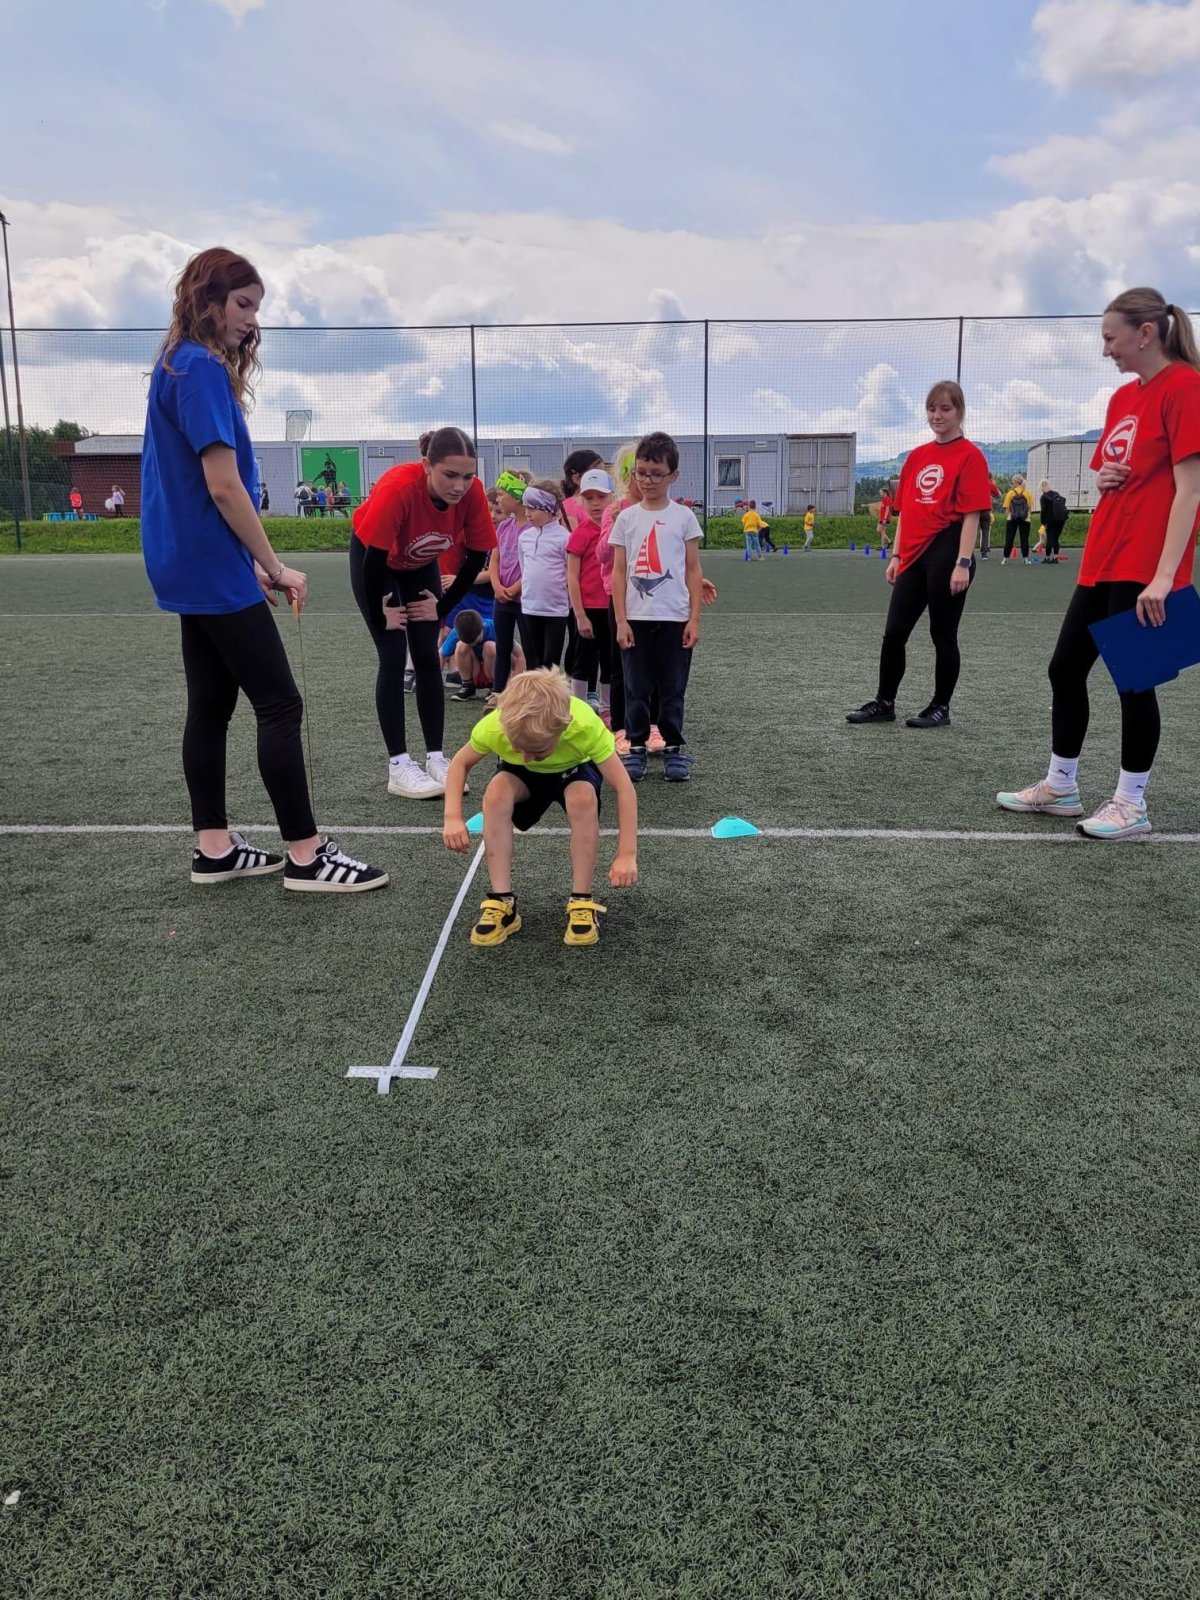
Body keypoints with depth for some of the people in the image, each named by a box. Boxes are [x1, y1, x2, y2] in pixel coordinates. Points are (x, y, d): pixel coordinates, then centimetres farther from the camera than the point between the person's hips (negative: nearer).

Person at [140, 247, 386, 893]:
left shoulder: (184, 366, 16)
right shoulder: (202, 370, -14)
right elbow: (223, 486, -20)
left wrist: (251, 562, 15)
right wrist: (274, 566, -12)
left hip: (193, 569, 10)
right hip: (215, 571, -10)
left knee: (211, 705, 11)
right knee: (279, 705, -7)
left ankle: (213, 849, 18)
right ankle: (305, 855, -1)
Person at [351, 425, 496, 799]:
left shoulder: (473, 492, -26)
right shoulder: (398, 487, -39)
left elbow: (477, 555, -12)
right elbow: (374, 557, -31)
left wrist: (443, 606, -7)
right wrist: (380, 615, -20)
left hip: (421, 564, 4)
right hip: (375, 560, -4)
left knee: (427, 658, 1)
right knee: (394, 658, -10)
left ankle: (436, 758, 7)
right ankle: (398, 767, -7)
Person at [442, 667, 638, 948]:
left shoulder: (585, 726, -41)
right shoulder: (493, 727, -35)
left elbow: (623, 788, -34)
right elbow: (460, 763, -14)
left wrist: (627, 855, -38)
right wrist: (453, 817, -29)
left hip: (575, 768, -1)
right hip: (523, 775, 2)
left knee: (584, 798, -36)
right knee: (496, 794, -31)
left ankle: (582, 904, -20)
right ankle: (502, 903, -20)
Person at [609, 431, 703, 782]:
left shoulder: (684, 516, 2)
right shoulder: (626, 518, 4)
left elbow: (693, 571, 2)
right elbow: (619, 572, 4)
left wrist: (694, 619, -3)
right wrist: (621, 620, -3)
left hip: (674, 618, -1)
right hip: (636, 618, 1)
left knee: (672, 689, 7)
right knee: (637, 688, 6)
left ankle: (673, 749, 17)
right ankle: (636, 748, 16)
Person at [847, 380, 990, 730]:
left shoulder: (969, 455, -5)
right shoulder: (916, 456, 14)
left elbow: (971, 514, -10)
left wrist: (963, 563, -16)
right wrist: (896, 556, 12)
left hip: (946, 556, -6)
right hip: (914, 556, 6)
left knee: (943, 635, 3)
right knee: (893, 633, 8)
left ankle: (940, 708, 15)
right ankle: (884, 702, 19)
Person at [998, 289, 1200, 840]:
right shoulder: (1122, 396, 14)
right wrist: (1103, 480, 0)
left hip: (1145, 570, -8)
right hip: (1101, 561, 9)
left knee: (1133, 679, -2)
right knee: (1065, 668, 11)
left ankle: (1131, 804, 12)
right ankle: (1061, 787, 23)